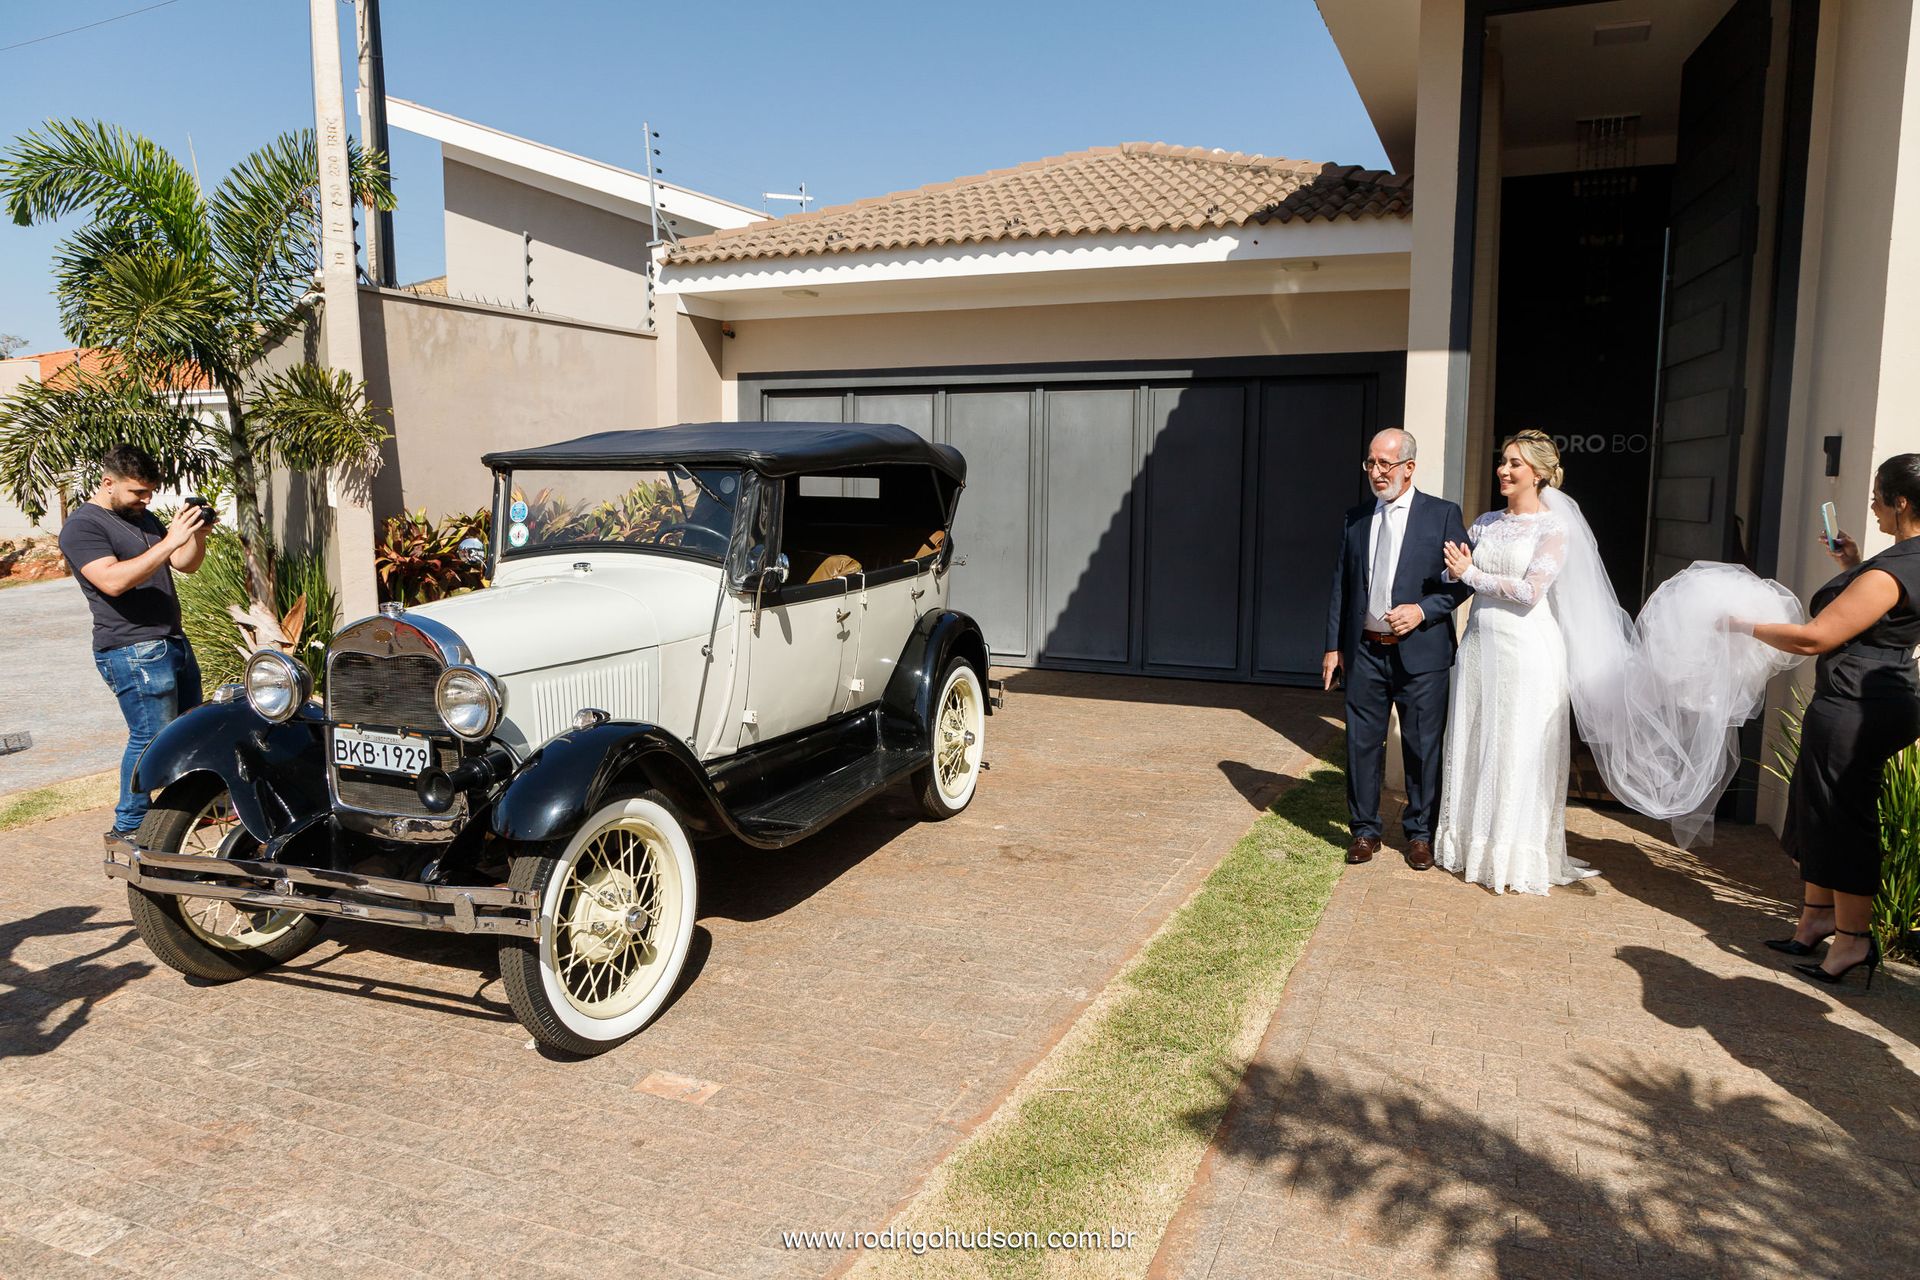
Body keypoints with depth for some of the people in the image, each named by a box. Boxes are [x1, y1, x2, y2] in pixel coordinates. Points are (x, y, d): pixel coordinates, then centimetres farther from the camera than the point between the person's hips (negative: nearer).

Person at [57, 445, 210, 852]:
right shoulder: (82, 527, -11)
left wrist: (197, 536, -3)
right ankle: (126, 830, 3)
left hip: (173, 641, 9)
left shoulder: (142, 516, 15)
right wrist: (169, 541, -28)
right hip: (133, 653, -9)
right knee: (152, 738, -8)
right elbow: (113, 580, -26)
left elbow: (185, 564, 17)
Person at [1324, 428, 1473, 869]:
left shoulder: (1442, 514, -2)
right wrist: (1334, 646, 7)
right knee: (1362, 743, 7)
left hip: (1420, 652, -3)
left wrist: (1423, 610, -16)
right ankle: (1365, 830, 20)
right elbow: (1342, 585, 11)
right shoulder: (1357, 518, 9)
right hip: (1365, 651, 3)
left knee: (1423, 747, 6)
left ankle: (1420, 833, 21)